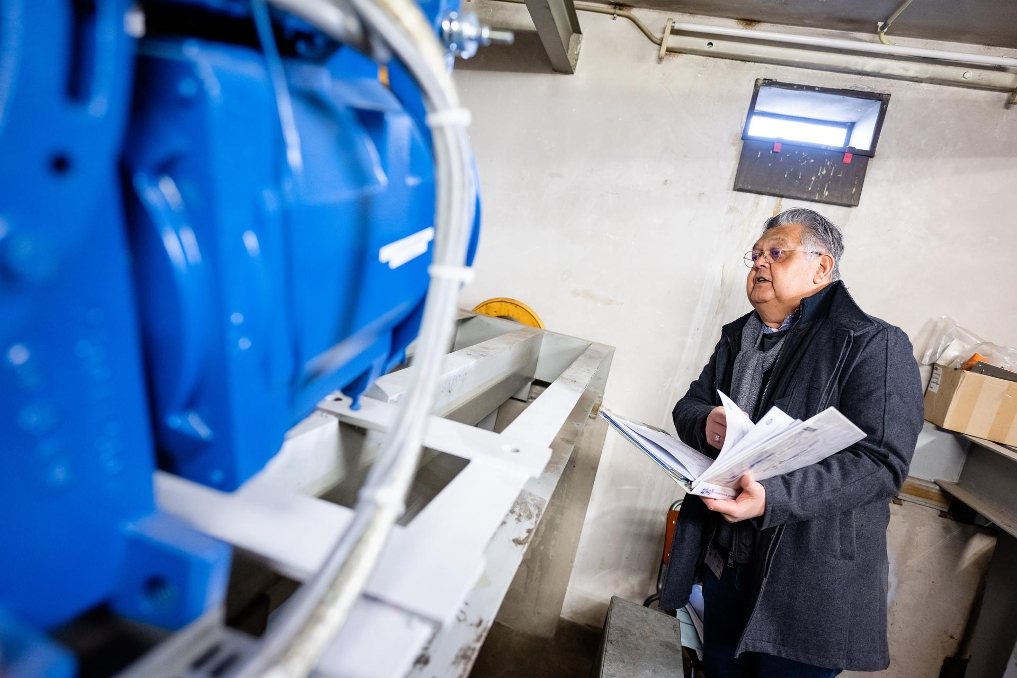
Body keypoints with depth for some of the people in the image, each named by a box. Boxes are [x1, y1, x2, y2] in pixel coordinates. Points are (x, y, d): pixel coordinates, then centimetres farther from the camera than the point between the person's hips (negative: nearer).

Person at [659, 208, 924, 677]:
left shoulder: (874, 344, -12)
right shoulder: (736, 338, 10)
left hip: (808, 585, -6)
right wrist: (705, 423, -15)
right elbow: (689, 406, 10)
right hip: (723, 561, 6)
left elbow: (881, 462, -20)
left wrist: (772, 498, -32)